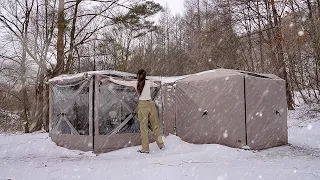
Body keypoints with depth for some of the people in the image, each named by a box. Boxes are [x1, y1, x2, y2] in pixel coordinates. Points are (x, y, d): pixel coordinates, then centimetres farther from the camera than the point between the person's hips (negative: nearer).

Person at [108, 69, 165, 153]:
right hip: (151, 104, 2)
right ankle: (161, 144, 15)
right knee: (155, 125, 11)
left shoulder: (135, 83, 2)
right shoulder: (148, 82, 8)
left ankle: (145, 148, 8)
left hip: (142, 105, -2)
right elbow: (156, 85, 26)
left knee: (144, 127, 4)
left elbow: (123, 82, 8)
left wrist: (112, 79, 20)